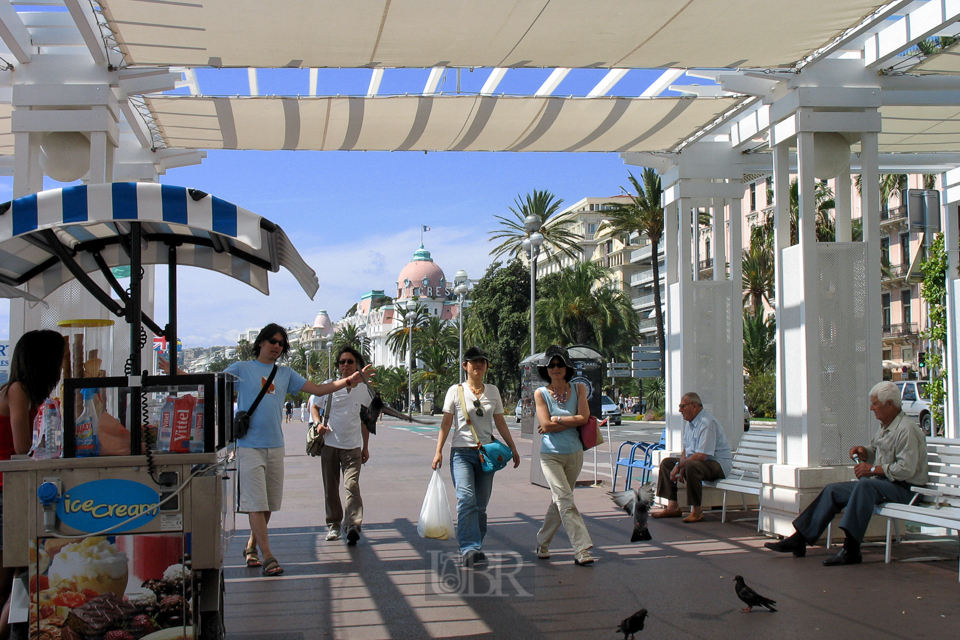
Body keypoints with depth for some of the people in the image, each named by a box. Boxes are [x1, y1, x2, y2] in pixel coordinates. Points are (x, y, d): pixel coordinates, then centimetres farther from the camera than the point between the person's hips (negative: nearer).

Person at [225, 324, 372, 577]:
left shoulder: (286, 374, 16)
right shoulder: (241, 369, 4)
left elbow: (319, 389, 14)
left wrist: (347, 382, 1)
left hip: (275, 446, 5)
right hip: (249, 445, -5)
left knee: (269, 503, 11)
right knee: (256, 502, -9)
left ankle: (251, 546, 28)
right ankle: (267, 556, -9)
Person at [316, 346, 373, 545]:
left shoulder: (364, 390, 4)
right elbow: (314, 406, 13)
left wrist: (365, 447, 13)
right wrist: (319, 423, -8)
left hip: (353, 446, -1)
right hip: (329, 444, 1)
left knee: (352, 485, -15)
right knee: (330, 488, 7)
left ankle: (354, 525, -23)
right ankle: (333, 525, 19)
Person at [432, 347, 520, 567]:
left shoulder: (493, 391, 11)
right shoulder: (456, 391, 2)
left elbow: (500, 423, 17)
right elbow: (446, 423, 1)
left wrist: (513, 448, 16)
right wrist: (438, 451, -6)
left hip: (487, 452, 3)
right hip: (462, 452, -3)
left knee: (481, 504, 3)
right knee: (466, 499, -19)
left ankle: (474, 547, 13)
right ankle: (470, 548, -23)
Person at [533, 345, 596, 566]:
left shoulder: (579, 389, 4)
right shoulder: (541, 393, -1)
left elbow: (583, 418, -8)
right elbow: (545, 425, -10)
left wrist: (556, 419, -10)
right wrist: (571, 421, -9)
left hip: (574, 454, 3)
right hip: (551, 455, -3)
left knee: (559, 501, 12)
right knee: (565, 500, -16)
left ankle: (542, 543, 29)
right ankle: (581, 549, -20)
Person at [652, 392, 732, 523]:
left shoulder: (707, 423, -23)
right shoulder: (690, 422, 9)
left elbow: (702, 455, -28)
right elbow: (686, 449, 15)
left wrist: (680, 465, -20)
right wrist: (681, 466, -5)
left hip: (719, 464, -10)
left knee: (691, 466, -38)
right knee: (666, 462, 6)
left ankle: (696, 511, -27)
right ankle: (673, 506, 2)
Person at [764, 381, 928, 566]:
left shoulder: (906, 430, -17)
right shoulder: (884, 426, 14)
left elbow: (906, 469, -24)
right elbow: (875, 450, 30)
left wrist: (873, 469, -18)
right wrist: (864, 451, 7)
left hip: (904, 489, -10)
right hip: (881, 483, 10)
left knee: (865, 484, -38)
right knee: (833, 490, 3)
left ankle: (851, 549, -42)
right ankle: (799, 539, 0)